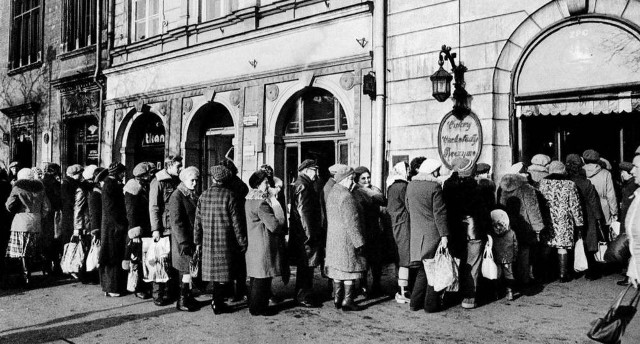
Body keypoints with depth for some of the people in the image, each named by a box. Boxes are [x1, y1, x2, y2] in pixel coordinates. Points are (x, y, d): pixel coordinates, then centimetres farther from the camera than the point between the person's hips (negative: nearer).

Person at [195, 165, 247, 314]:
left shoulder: (203, 195, 2)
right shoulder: (228, 195, -10)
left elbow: (198, 221, 6)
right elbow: (236, 221, -8)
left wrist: (198, 241, 15)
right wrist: (242, 242, -1)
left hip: (208, 242, 4)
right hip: (225, 241, -4)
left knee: (215, 270, 15)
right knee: (222, 271, 6)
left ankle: (217, 301, 24)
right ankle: (218, 303, 10)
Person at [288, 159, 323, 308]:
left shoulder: (303, 184, 18)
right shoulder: (303, 185, -15)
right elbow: (303, 211, -22)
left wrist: (315, 232, 22)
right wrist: (310, 234, -22)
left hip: (305, 234, 11)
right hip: (305, 234, -11)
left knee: (305, 266, 16)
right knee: (306, 266, -3)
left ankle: (302, 295, 25)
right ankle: (303, 297, 5)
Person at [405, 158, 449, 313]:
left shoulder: (410, 185, 6)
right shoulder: (435, 187, -13)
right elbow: (440, 213, -15)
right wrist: (444, 235, -13)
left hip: (416, 233, 6)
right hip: (433, 233, -6)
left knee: (423, 268, 17)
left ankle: (415, 302, 17)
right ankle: (431, 304, 10)